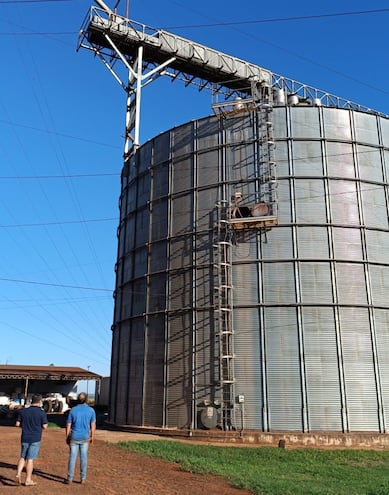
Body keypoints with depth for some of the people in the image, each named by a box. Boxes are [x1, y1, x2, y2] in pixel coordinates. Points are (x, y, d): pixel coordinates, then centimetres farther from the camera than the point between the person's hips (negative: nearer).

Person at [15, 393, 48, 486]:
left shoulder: (23, 411, 2)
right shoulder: (42, 412, -9)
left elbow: (17, 424, 3)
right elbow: (44, 426, -10)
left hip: (25, 438, 4)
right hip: (35, 439, -3)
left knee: (23, 457, 18)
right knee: (30, 458, 2)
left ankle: (18, 474, 1)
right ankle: (28, 480, 9)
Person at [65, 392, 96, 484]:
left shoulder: (73, 410, -4)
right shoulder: (91, 410, -4)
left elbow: (68, 425, -1)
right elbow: (93, 425, -1)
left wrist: (67, 437, 9)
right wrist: (92, 436, 11)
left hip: (74, 437, 0)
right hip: (85, 438, 0)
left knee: (72, 457, 6)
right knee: (83, 457, 9)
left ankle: (69, 478, 10)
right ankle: (83, 478, 14)